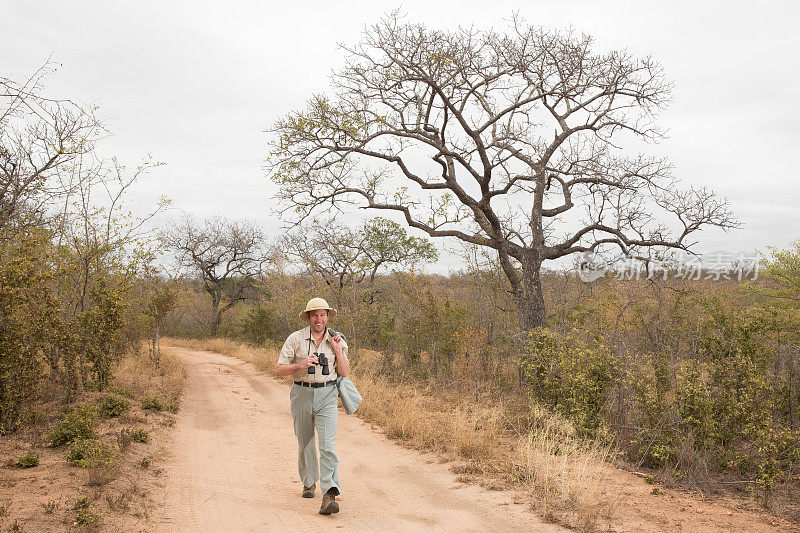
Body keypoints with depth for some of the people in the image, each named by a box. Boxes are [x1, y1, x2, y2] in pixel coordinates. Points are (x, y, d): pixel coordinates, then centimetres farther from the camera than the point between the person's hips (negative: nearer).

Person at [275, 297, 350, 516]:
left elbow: (345, 372, 1)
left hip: (327, 395, -1)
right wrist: (300, 365, -22)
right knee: (305, 443, 14)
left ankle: (329, 495, -18)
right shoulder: (295, 339, -3)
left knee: (328, 444, -14)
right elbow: (279, 369, -6)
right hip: (301, 393, 1)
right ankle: (309, 483, 38)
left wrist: (338, 350, -11)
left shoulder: (337, 340, 2)